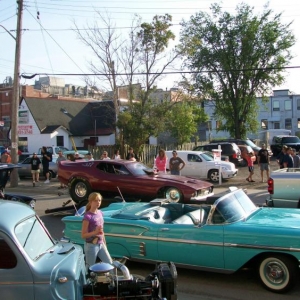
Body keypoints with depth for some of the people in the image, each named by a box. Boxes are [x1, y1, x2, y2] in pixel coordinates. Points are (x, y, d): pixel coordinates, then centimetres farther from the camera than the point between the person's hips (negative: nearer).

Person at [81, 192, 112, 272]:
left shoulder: (100, 213, 4)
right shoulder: (87, 216, -18)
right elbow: (83, 235, -17)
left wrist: (104, 244, 16)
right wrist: (95, 232, -30)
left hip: (101, 244, 7)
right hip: (91, 246, -7)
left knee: (110, 264, 10)